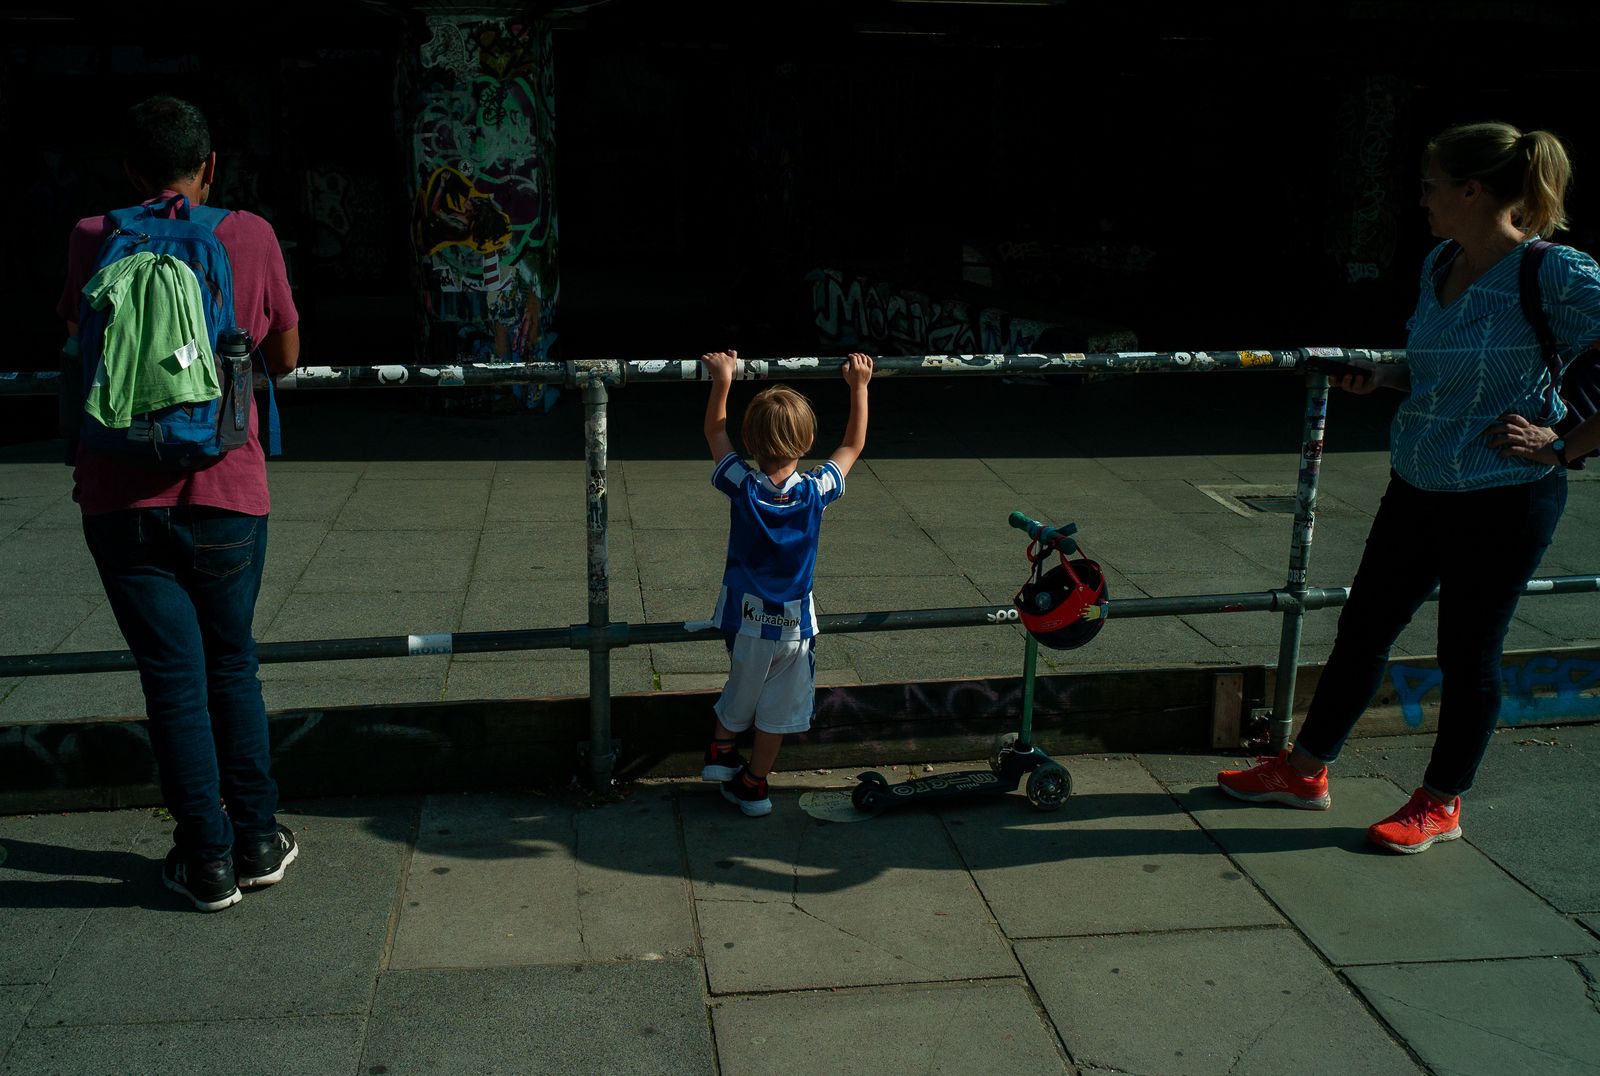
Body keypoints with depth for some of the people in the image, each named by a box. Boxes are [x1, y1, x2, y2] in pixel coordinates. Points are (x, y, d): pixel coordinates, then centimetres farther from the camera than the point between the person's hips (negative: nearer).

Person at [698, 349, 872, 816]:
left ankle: (721, 748, 37)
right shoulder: (816, 492, -18)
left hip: (745, 618, 1)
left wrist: (722, 381, 4)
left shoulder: (742, 488, -18)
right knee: (777, 709, 14)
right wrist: (859, 386, 6)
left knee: (742, 689, 27)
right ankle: (753, 784, 24)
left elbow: (715, 433, 0)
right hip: (795, 622, 0)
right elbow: (853, 446, 0)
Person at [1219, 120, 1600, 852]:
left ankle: (1441, 805, 27)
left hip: (1501, 498, -7)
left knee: (1468, 654, 7)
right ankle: (1304, 771, 29)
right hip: (1418, 487, 8)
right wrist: (1382, 377, 3)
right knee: (1364, 625, 14)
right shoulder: (1440, 265, 5)